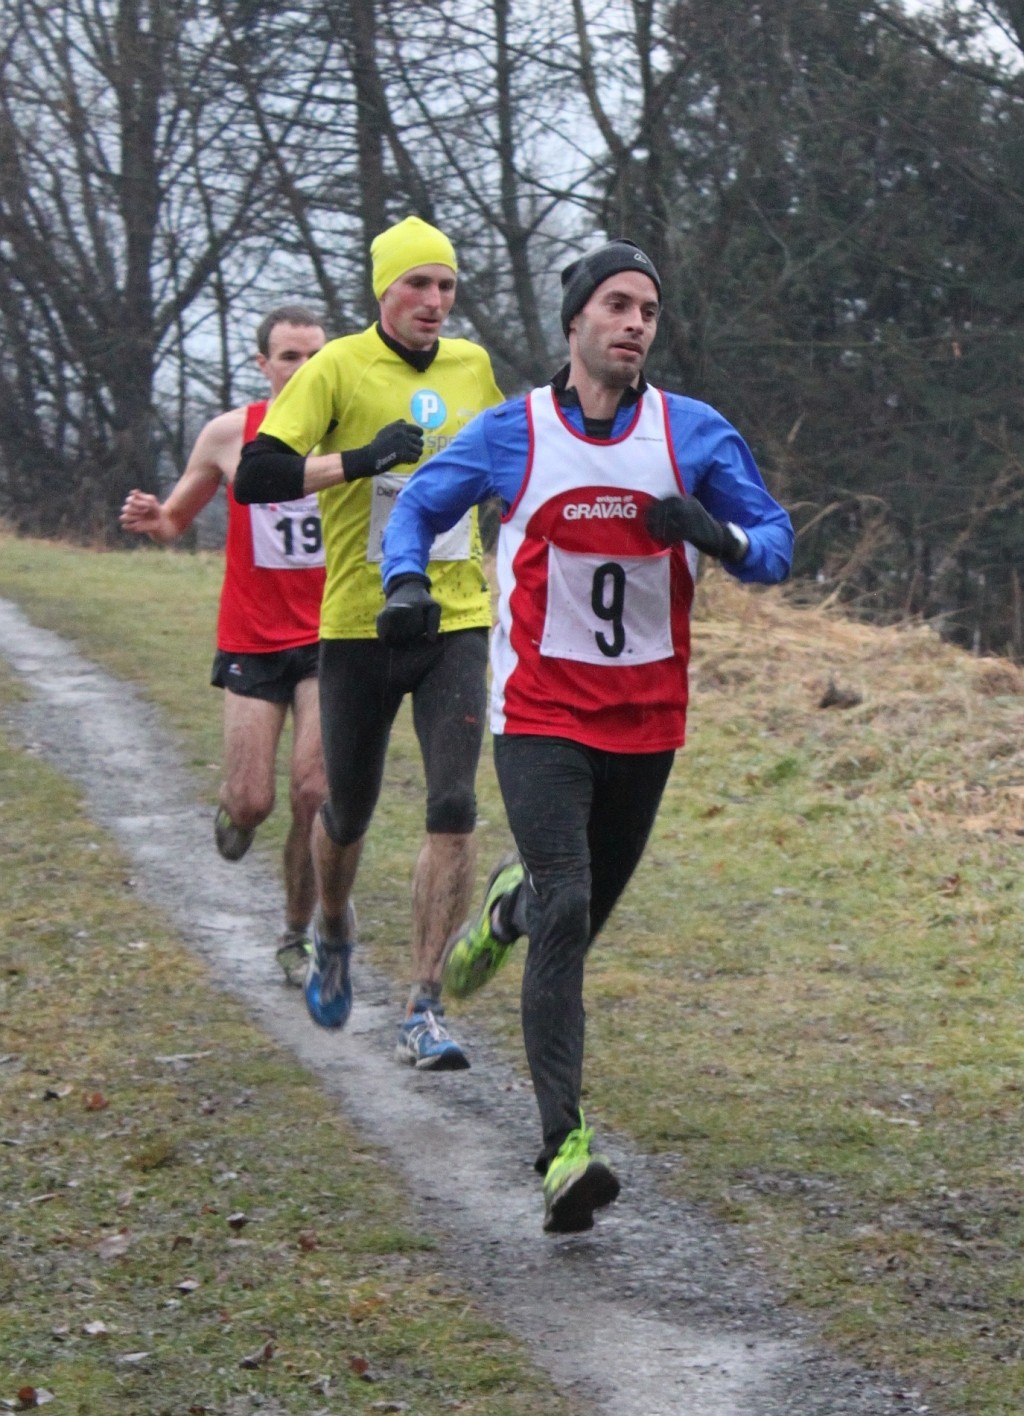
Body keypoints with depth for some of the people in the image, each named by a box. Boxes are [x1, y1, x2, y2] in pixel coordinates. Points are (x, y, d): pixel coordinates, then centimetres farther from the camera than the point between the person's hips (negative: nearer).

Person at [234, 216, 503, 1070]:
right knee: (348, 813, 12)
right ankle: (333, 934, 45)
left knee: (454, 808, -13)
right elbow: (255, 476, -16)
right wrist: (361, 461, -26)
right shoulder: (340, 369, -7)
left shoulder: (473, 367, 8)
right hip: (359, 623, -2)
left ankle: (425, 1009, -10)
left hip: (457, 622, 2)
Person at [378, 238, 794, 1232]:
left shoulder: (694, 433, 1)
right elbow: (418, 505, 9)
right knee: (566, 911, -17)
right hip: (540, 714, -3)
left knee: (581, 913, 15)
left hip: (647, 719, 3)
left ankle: (511, 904, 54)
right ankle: (564, 1148, -19)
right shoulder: (512, 433, -2)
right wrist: (405, 583, -12)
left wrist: (716, 534, -20)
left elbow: (774, 543, 3)